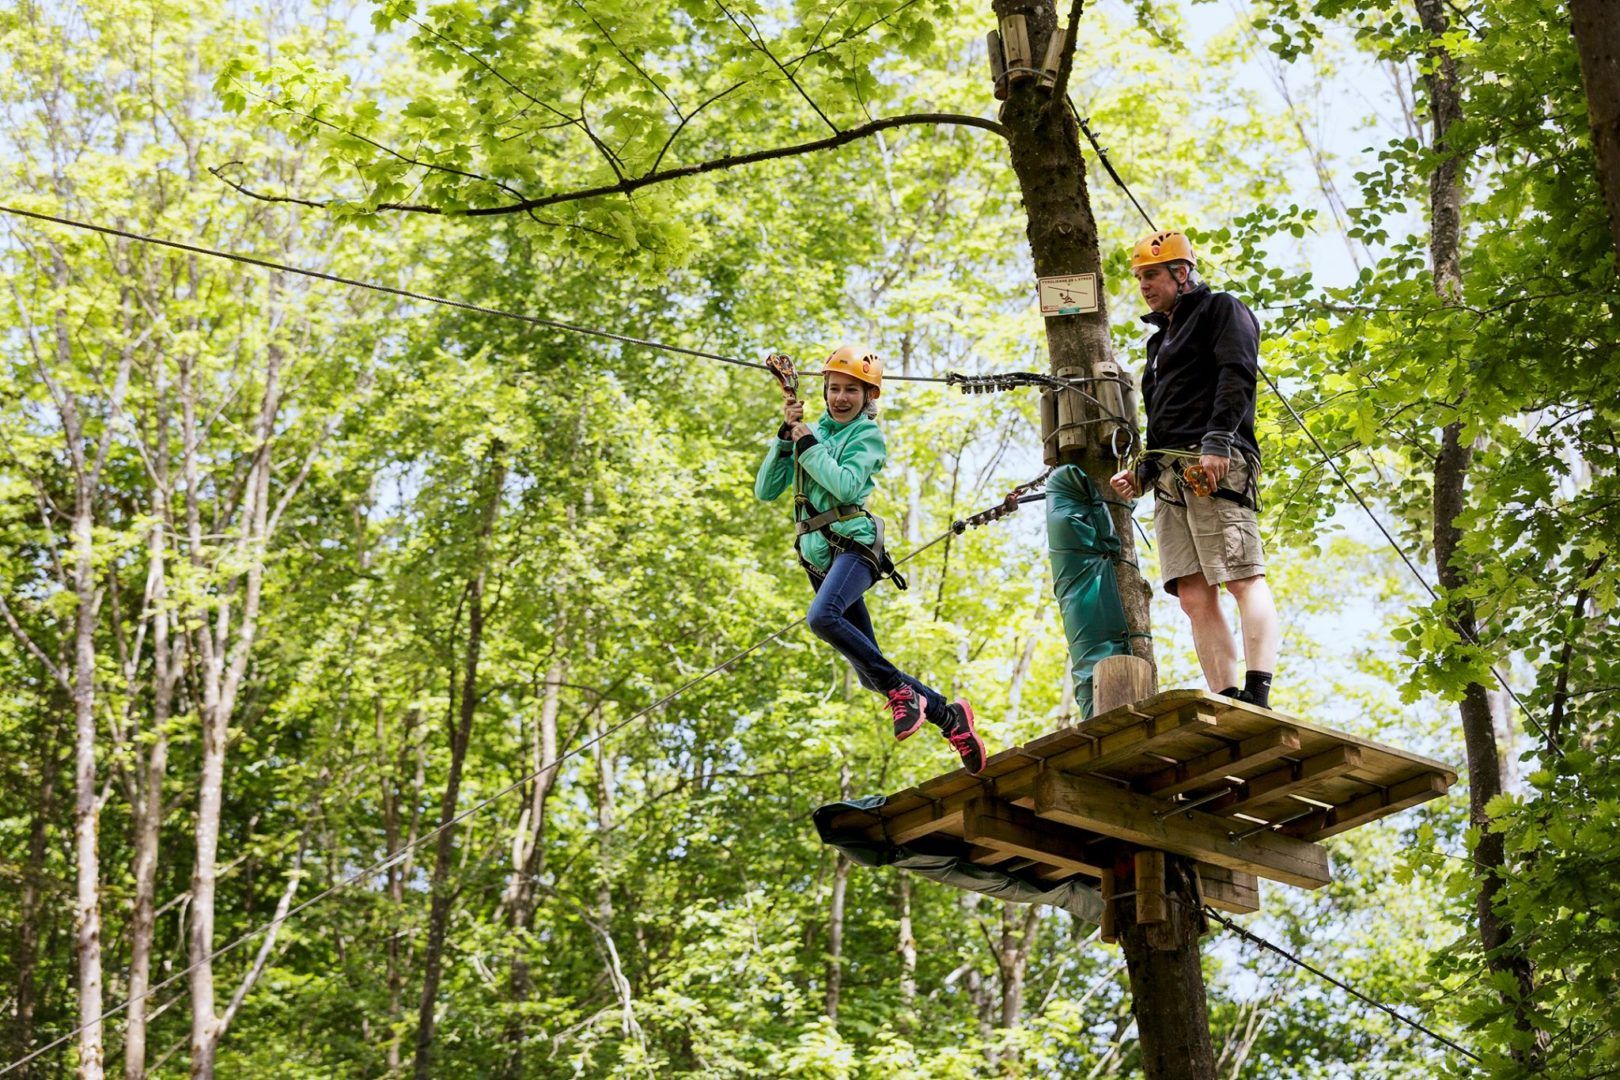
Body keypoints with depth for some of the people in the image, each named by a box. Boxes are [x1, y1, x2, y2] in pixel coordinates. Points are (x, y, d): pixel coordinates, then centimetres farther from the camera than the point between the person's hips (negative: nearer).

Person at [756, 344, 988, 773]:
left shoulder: (868, 435, 2)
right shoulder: (812, 432, 17)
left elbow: (846, 485, -17)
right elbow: (765, 490, 9)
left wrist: (807, 445, -9)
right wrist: (785, 436, -1)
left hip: (853, 543, -6)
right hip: (818, 556, 6)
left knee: (822, 616, -36)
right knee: (871, 676, 3)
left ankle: (900, 688, -24)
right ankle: (949, 715, 16)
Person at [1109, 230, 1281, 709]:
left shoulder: (1221, 310, 8)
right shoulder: (1161, 338, 33)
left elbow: (1237, 374, -9)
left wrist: (1217, 440, -21)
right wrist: (1143, 472, 16)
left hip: (1215, 467, -8)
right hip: (1171, 477, 8)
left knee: (1244, 579, -15)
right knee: (1194, 596, -3)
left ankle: (1257, 696, -24)